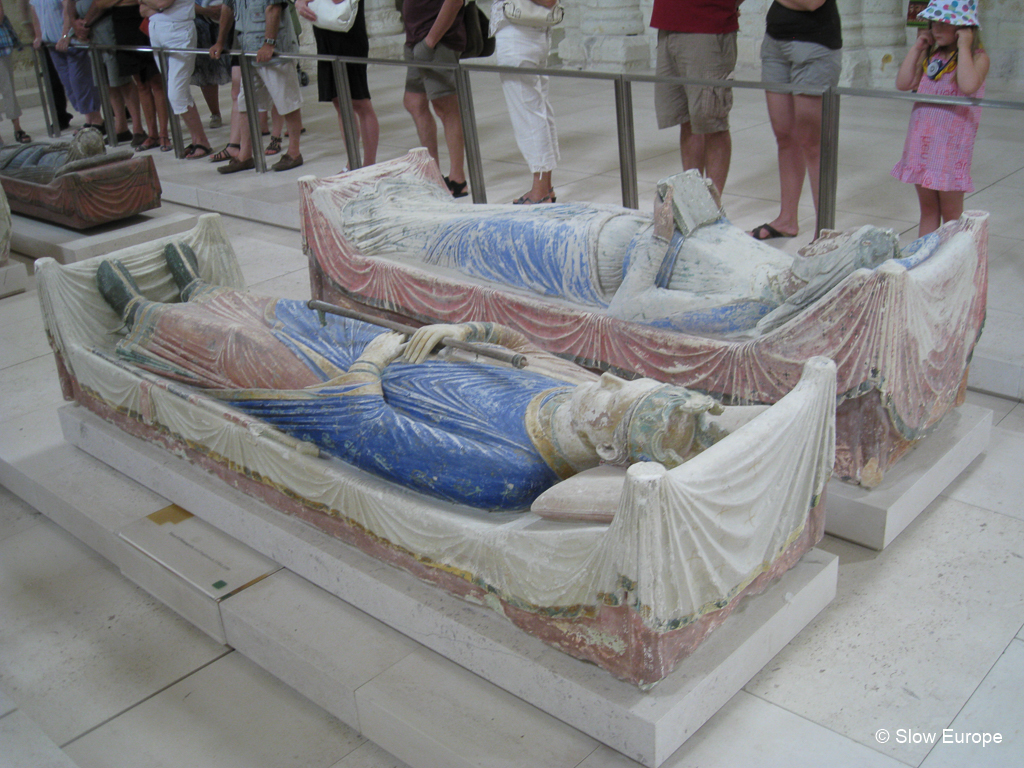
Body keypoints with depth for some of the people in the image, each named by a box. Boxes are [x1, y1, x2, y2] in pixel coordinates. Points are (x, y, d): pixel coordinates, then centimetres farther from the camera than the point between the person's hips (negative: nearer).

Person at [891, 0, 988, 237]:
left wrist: (963, 47, -20)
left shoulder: (978, 57, -8)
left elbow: (968, 86, -27)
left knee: (951, 213, 3)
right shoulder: (930, 55, 10)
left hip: (952, 144, -6)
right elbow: (903, 83, 2)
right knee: (927, 209, 13)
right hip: (922, 141, 6)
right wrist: (916, 48, 1)